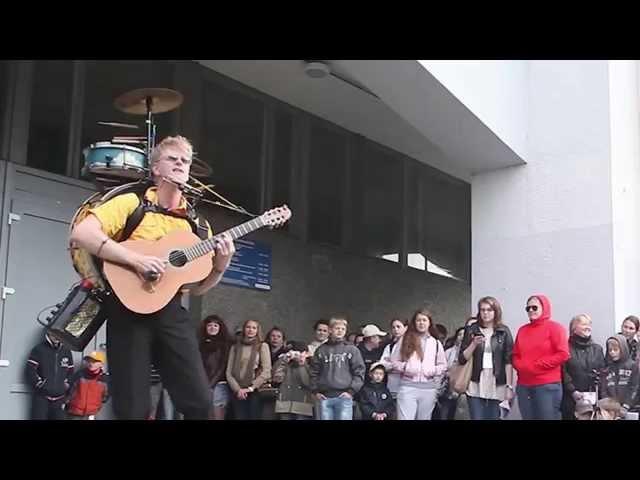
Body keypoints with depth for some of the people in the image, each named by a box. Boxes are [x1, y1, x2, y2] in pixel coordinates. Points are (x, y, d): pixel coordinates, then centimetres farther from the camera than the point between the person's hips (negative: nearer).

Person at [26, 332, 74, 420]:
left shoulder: (66, 351, 12)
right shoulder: (38, 349, -3)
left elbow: (70, 372, 19)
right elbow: (30, 371, -8)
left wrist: (66, 385, 6)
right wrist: (41, 385, -11)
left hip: (59, 399, 4)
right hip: (41, 397, -4)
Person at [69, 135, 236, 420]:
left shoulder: (197, 225, 15)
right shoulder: (131, 203, 1)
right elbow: (80, 234, -14)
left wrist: (220, 267, -3)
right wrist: (136, 259, -21)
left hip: (170, 309, 4)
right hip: (129, 305, -4)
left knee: (199, 402, -2)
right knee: (133, 409, -5)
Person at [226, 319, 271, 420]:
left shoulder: (262, 346, 5)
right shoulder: (235, 347, 11)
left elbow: (266, 371, -3)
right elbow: (229, 372, 6)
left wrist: (251, 388, -8)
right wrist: (237, 389, -8)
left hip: (254, 392, -1)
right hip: (238, 393, 2)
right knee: (239, 417, -3)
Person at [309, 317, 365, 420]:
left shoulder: (352, 350, 7)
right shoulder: (321, 350, 11)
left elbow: (359, 372, 2)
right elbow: (314, 372, 13)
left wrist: (351, 391, -7)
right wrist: (315, 391, 3)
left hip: (344, 397, -2)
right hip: (324, 397, 2)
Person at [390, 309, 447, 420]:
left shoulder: (436, 343, 13)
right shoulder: (405, 339, 7)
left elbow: (443, 365, 15)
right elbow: (394, 361, 7)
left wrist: (433, 370, -5)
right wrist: (405, 367, -11)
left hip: (428, 389, 2)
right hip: (408, 386, -2)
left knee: (424, 418, 8)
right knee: (404, 417, -11)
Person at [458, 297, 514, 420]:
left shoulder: (504, 331, 3)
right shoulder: (472, 330, 5)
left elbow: (508, 361, 1)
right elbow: (462, 359, 3)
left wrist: (509, 386, -5)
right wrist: (474, 344, -12)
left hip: (497, 387, 0)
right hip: (475, 386, 0)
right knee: (477, 418, -5)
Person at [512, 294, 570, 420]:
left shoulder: (554, 327, 0)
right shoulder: (522, 330, 16)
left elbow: (563, 354, -10)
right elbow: (515, 355, 18)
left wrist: (536, 365, -12)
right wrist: (522, 366, -4)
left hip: (548, 386, -5)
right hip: (524, 386, 5)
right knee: (528, 417, 7)